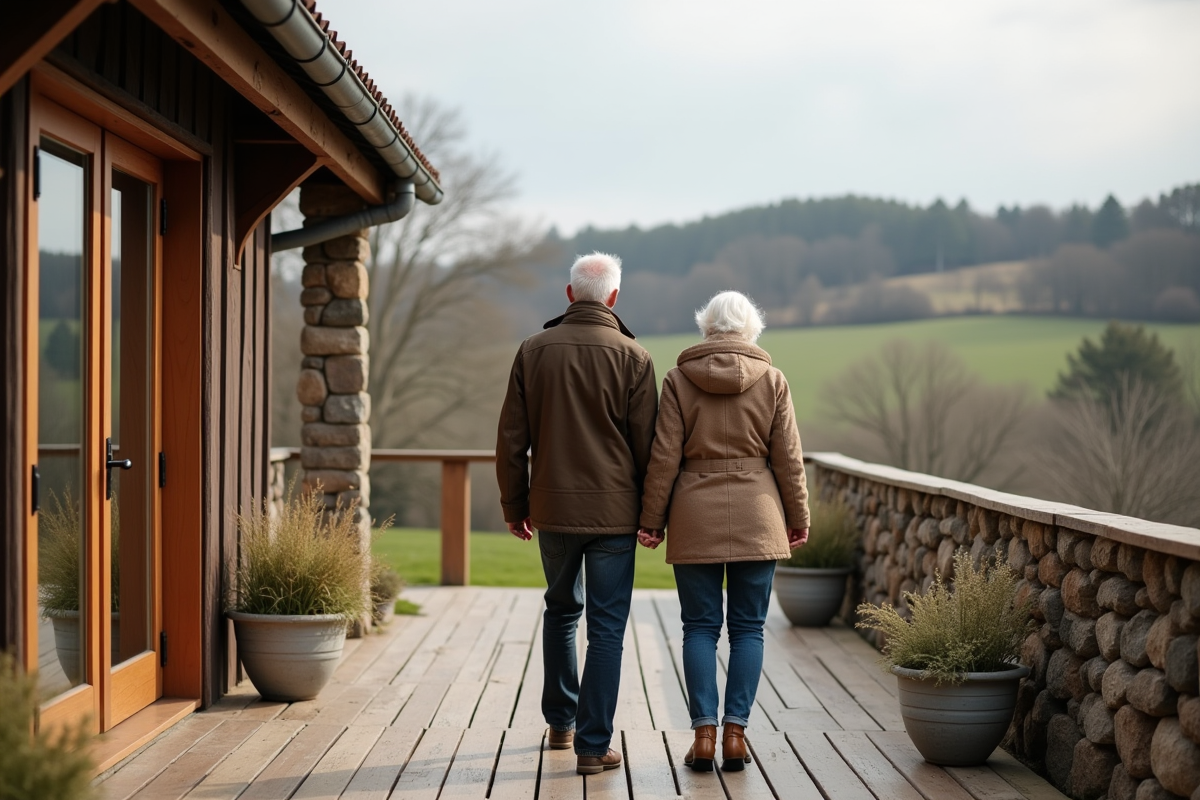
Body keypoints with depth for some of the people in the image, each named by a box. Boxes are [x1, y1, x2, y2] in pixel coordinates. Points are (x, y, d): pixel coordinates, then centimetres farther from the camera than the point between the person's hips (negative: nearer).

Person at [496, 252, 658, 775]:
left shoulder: (534, 351, 0)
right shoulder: (632, 358, -6)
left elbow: (512, 437, 2)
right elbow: (646, 444, -4)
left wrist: (514, 505, 12)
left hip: (553, 509, 3)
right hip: (613, 511, -3)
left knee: (561, 610, 22)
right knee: (606, 628, 2)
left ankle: (561, 723, 30)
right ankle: (592, 746, -1)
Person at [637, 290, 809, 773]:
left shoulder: (680, 379, 0)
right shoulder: (771, 380, 2)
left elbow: (664, 457, -2)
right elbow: (788, 457, 3)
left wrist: (651, 519, 3)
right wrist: (797, 517, 12)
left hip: (696, 519, 0)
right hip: (756, 519, 1)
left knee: (700, 626, 5)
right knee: (748, 627, 6)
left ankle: (704, 733, 0)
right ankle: (735, 732, 3)